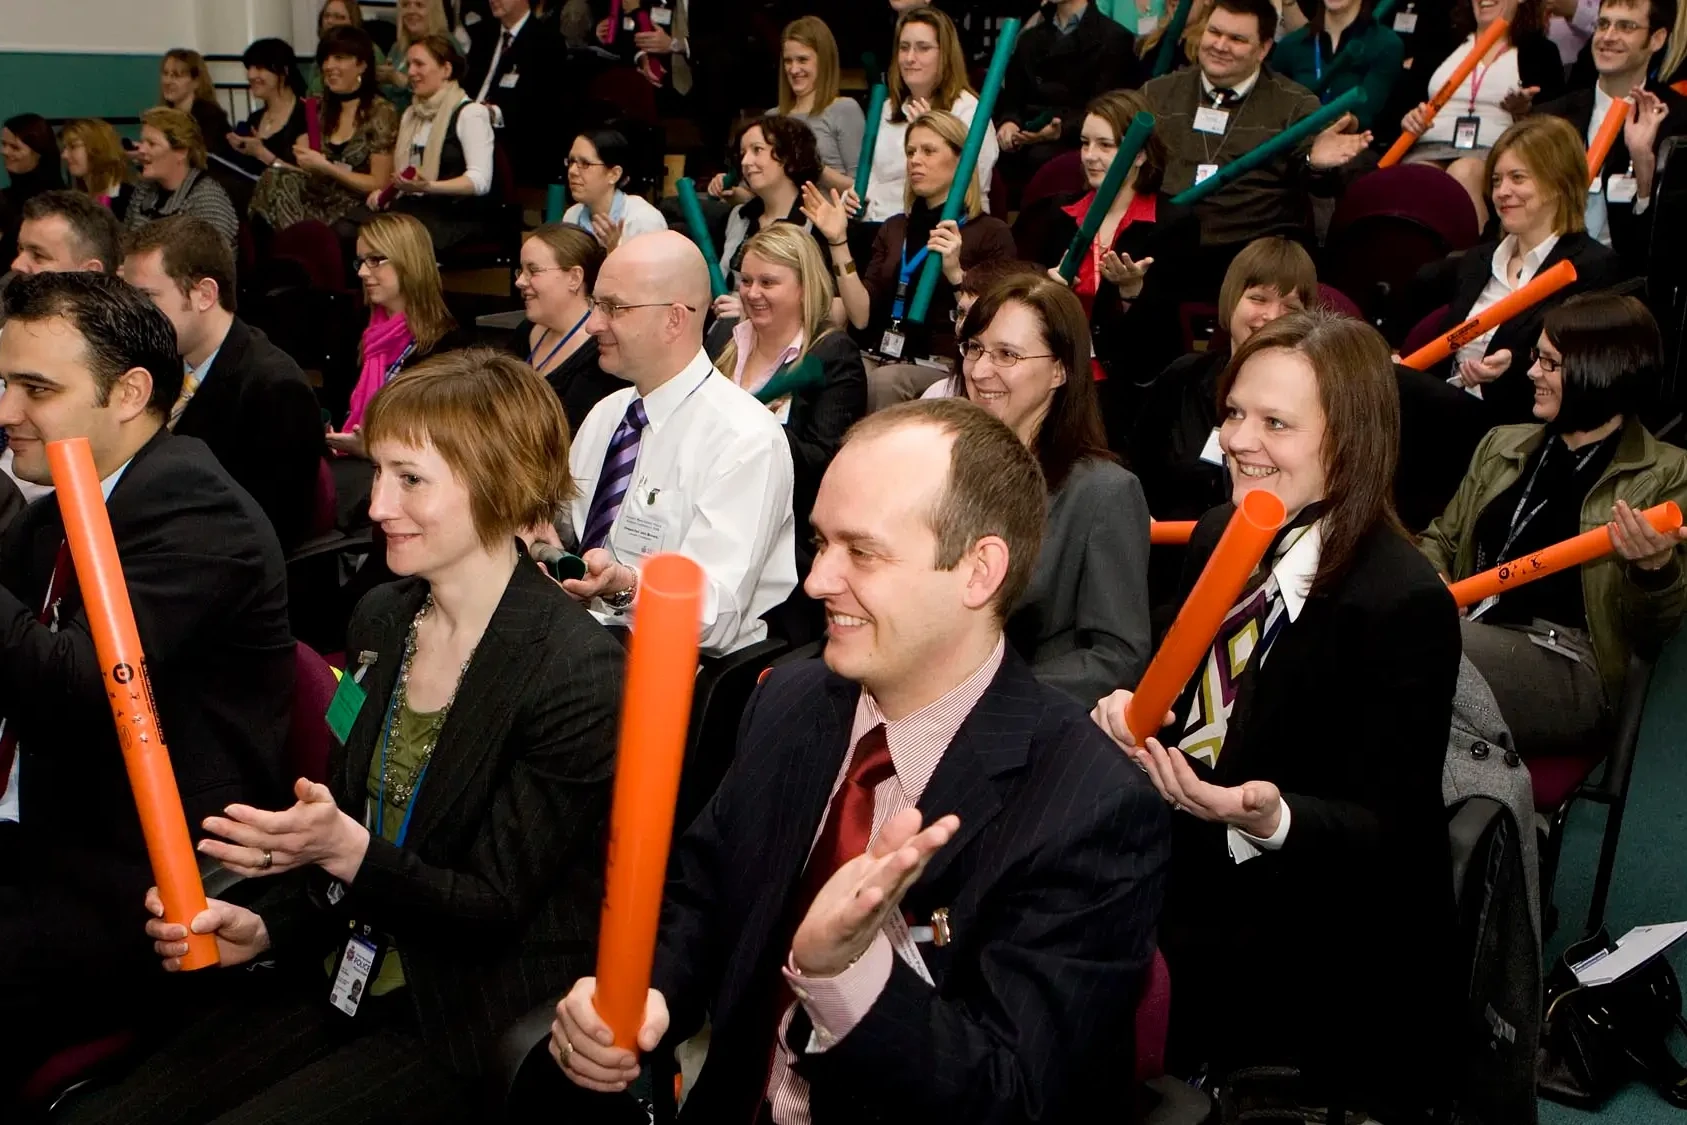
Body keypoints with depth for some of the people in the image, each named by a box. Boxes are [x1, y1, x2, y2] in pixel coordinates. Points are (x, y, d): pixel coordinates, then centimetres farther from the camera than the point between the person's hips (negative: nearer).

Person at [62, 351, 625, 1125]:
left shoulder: (579, 676, -19)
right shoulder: (378, 620, 4)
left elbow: (497, 906, -15)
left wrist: (346, 848, -27)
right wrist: (264, 928, -3)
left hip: (461, 1030, -6)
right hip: (339, 985, 6)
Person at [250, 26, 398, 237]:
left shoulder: (381, 113, -3)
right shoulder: (324, 109, 15)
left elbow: (379, 184, -7)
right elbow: (316, 170, 15)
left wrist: (325, 167, -11)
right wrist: (305, 159, -5)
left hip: (359, 214, -6)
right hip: (323, 204, 6)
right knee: (275, 180, -23)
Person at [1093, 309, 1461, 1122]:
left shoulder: (1406, 605, -23)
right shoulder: (1215, 540, -2)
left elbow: (1387, 828, -20)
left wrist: (1271, 816, -38)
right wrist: (1133, 714, -12)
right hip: (1200, 918, 6)